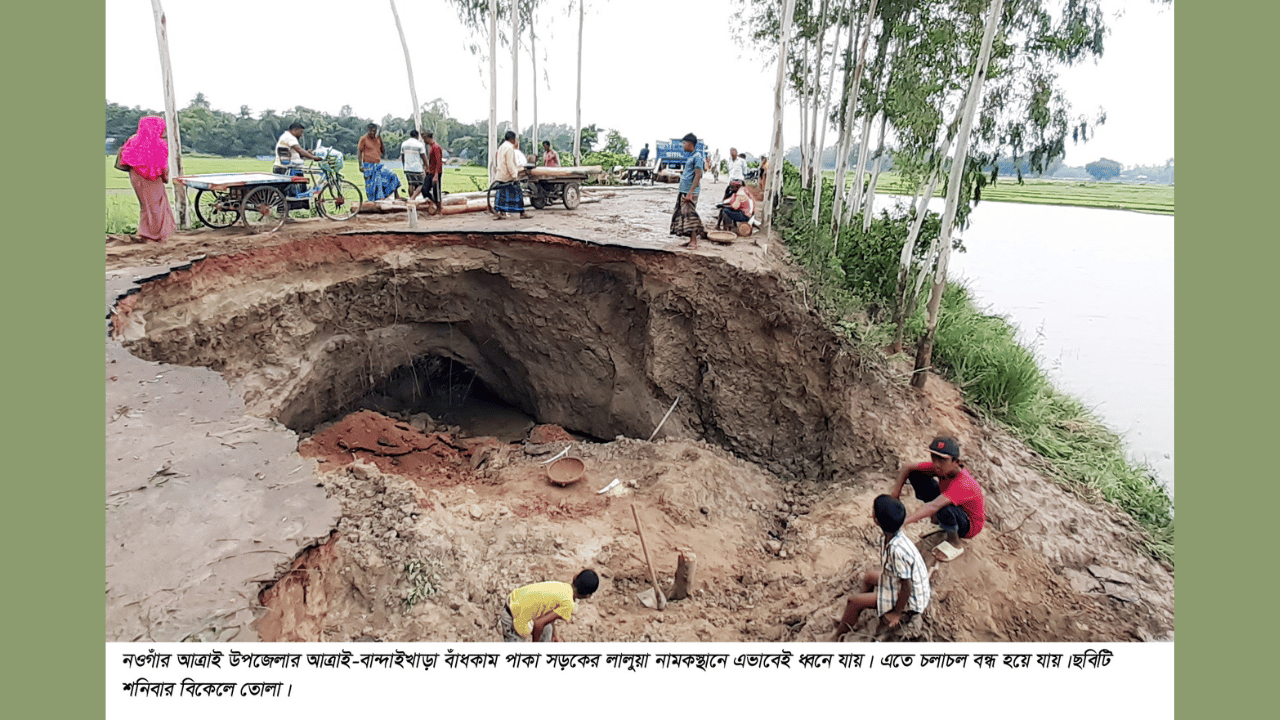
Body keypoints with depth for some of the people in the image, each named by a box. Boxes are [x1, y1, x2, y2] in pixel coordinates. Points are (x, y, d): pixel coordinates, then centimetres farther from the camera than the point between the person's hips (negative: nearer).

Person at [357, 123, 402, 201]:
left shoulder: (378, 138, 11)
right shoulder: (364, 139, -3)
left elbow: (383, 152, 11)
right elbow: (359, 152, -2)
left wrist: (381, 141, -1)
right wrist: (361, 165, -10)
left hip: (378, 165, 5)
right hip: (368, 166, -5)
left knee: (393, 177, -6)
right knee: (371, 186, -6)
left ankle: (397, 197, -1)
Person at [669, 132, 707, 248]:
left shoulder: (697, 156, -12)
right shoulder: (690, 156, 18)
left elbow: (698, 176, -18)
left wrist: (690, 193, -23)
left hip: (690, 192, -9)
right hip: (684, 191, 10)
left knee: (690, 215, -9)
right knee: (683, 214, 9)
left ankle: (694, 241, -5)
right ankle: (691, 239, 15)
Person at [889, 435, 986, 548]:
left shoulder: (963, 484, -38)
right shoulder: (942, 467, -18)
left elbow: (934, 507, -52)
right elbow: (907, 468, -6)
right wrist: (895, 491, -21)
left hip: (970, 525, -7)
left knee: (943, 509, -43)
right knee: (915, 475, -5)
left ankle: (954, 540, -11)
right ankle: (937, 517, 7)